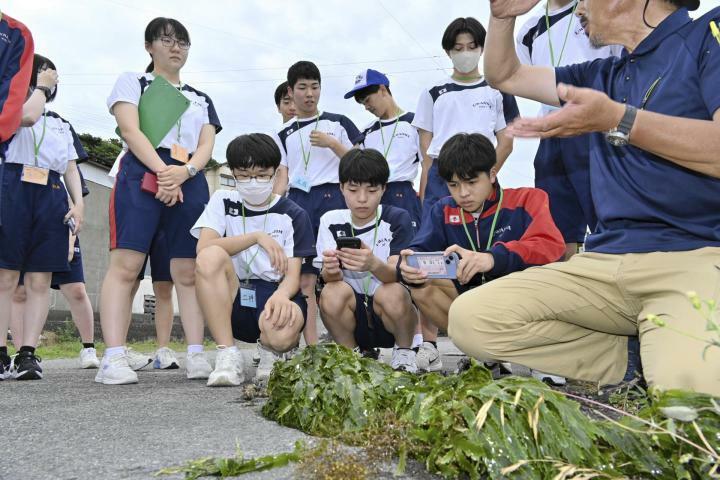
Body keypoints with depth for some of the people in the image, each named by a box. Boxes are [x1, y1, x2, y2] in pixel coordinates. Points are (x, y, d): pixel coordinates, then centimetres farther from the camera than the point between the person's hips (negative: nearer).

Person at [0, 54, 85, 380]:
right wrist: (41, 86, 4)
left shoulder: (62, 124, 26)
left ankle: (27, 353, -6)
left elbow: (71, 170, 19)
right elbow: (27, 116, -13)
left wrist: (79, 203, 4)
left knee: (39, 282, -4)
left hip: (52, 197, 4)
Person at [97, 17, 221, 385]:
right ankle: (113, 359, -20)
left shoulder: (201, 99, 25)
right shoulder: (132, 83, 14)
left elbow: (207, 145, 10)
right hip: (142, 176, -4)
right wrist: (162, 171, -17)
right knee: (125, 265, -15)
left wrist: (185, 171, -13)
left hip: (190, 182, 4)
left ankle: (196, 355, -2)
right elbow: (131, 131, -3)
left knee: (188, 272, -1)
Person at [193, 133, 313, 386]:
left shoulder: (293, 215, 3)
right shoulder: (223, 201, 8)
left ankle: (275, 350, 4)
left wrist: (281, 295, -30)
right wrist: (257, 237, -17)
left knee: (281, 333, -38)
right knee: (210, 257, -29)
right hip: (233, 301, 2)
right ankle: (228, 356, -22)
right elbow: (203, 249, -10)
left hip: (275, 297, -2)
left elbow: (293, 275, -6)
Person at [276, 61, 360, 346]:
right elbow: (283, 175, 12)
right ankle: (312, 347, -3)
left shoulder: (338, 123, 10)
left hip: (332, 197, -2)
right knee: (304, 279, -4)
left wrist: (332, 143, -7)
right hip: (298, 202, 2)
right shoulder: (285, 134, 17)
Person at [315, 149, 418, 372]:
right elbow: (328, 277, -9)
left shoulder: (397, 219, -6)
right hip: (352, 316, 1)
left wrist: (373, 264, -44)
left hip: (391, 316, -1)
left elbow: (397, 274, -20)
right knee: (332, 292, -28)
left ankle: (404, 353, -3)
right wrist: (330, 269, -35)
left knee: (391, 292, -32)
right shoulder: (331, 221, 0)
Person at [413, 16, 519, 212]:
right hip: (439, 180, 1)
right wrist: (423, 197, 1)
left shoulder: (497, 91, 12)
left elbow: (506, 142, 8)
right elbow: (426, 148, 11)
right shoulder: (433, 94, 14)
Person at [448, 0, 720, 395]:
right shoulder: (602, 76, 25)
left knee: (686, 386, -39)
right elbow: (504, 76, 34)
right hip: (606, 262, 8)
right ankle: (631, 363, -4)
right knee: (469, 318, -15)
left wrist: (617, 120, -16)